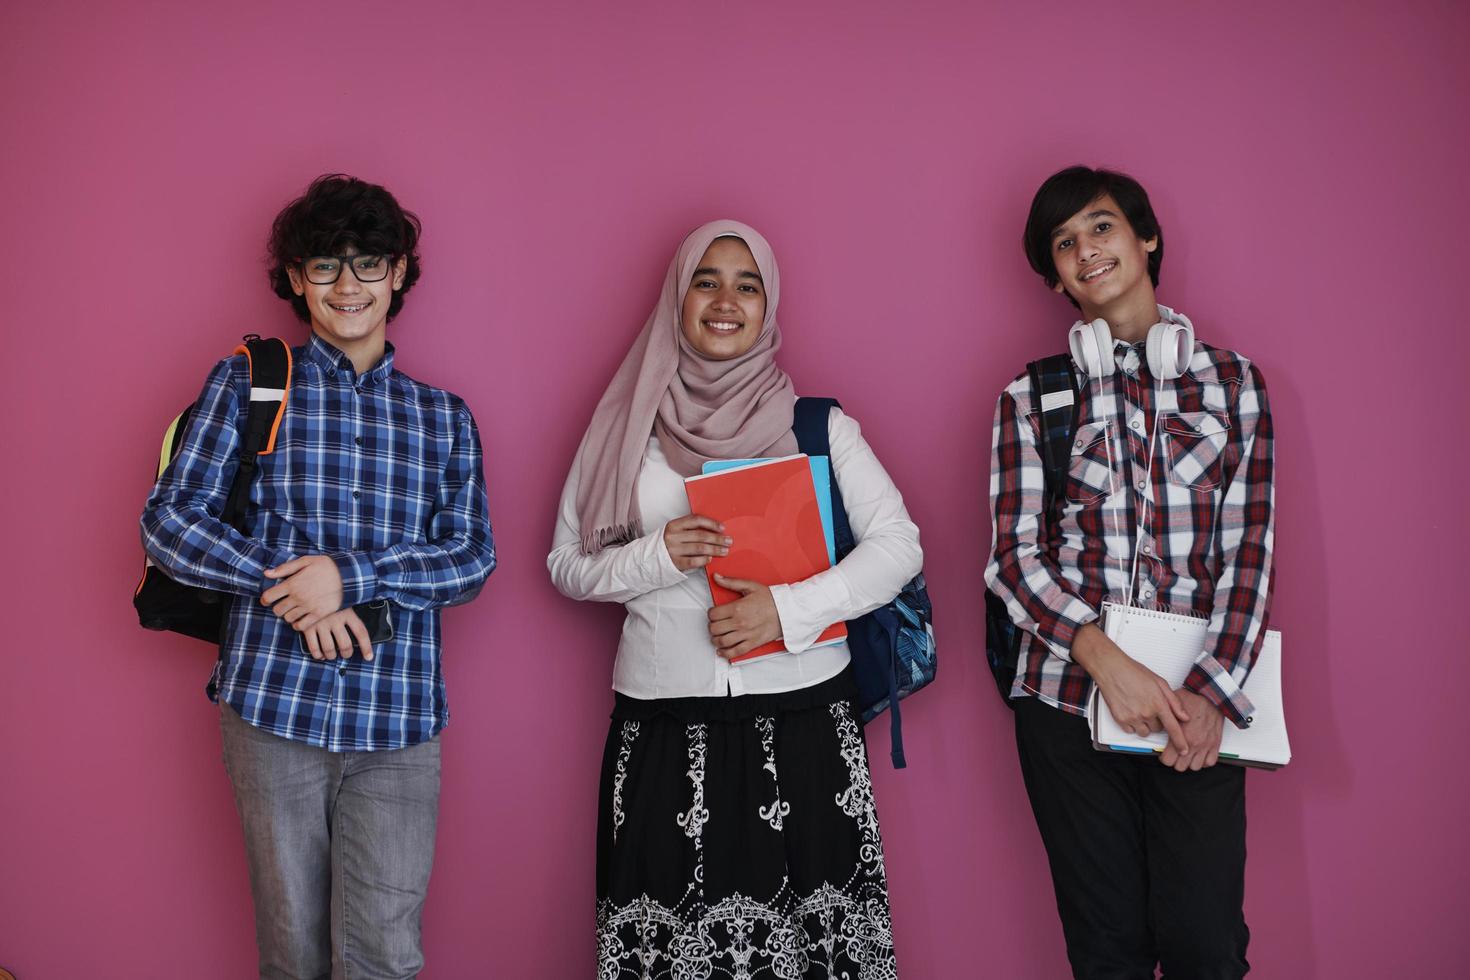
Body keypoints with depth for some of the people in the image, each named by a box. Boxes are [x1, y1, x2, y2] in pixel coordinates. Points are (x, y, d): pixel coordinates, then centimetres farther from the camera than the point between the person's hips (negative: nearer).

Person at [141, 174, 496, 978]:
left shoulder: (444, 418, 11)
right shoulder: (248, 383, 6)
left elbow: (472, 560, 3)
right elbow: (169, 521, 0)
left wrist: (351, 576, -14)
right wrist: (288, 587, -14)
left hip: (398, 724, 1)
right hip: (273, 708, -1)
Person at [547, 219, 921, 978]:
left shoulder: (818, 425, 5)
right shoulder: (628, 427, 8)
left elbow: (899, 545, 0)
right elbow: (567, 565, 10)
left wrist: (789, 609, -13)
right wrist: (656, 557, -10)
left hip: (801, 716, 0)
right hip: (661, 724, 1)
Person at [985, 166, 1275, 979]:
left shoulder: (1232, 381, 7)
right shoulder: (1030, 398, 6)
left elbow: (1248, 549, 2)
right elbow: (1014, 554, -1)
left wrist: (1211, 694, -10)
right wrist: (1106, 660, -16)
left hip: (1196, 705, 0)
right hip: (1068, 696, 0)